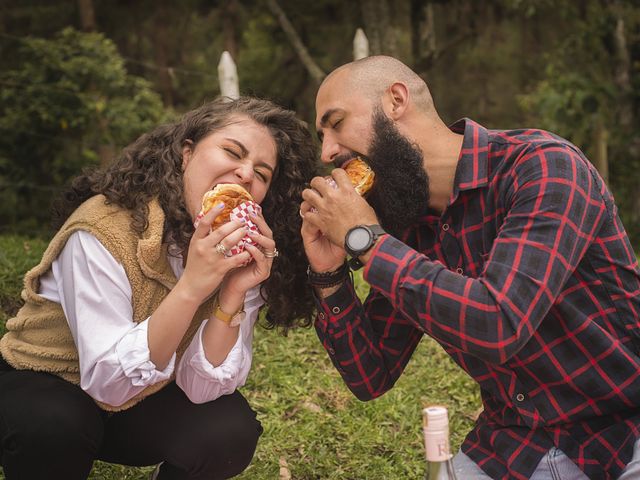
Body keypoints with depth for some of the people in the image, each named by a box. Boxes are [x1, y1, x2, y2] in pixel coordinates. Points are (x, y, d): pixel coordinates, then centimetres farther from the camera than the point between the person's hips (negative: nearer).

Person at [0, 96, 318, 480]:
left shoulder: (243, 255, -13)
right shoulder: (106, 225, -27)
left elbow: (201, 388, -18)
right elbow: (107, 381, -31)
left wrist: (233, 296, -33)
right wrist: (190, 288, -42)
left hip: (144, 401, 3)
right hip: (39, 389, -3)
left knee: (229, 431, -25)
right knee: (52, 426, -35)